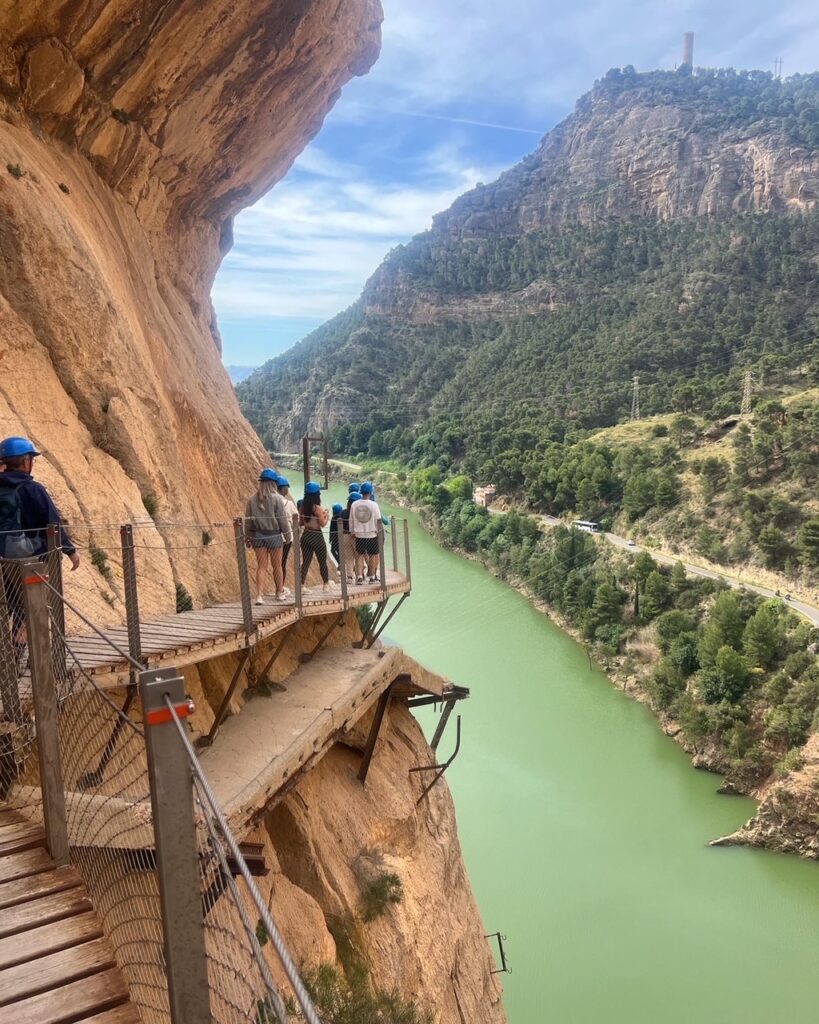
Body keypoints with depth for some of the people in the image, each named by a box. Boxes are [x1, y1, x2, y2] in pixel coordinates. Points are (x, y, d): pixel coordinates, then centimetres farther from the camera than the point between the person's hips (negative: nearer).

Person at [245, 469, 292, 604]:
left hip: (258, 536, 3)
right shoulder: (277, 498, -11)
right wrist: (288, 536, 3)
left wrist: (248, 538, 15)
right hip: (274, 536, -3)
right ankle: (280, 592, 26)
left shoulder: (252, 499, 1)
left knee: (261, 566, 6)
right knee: (277, 565, 11)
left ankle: (260, 595, -5)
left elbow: (247, 521, 5)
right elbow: (283, 519, -8)